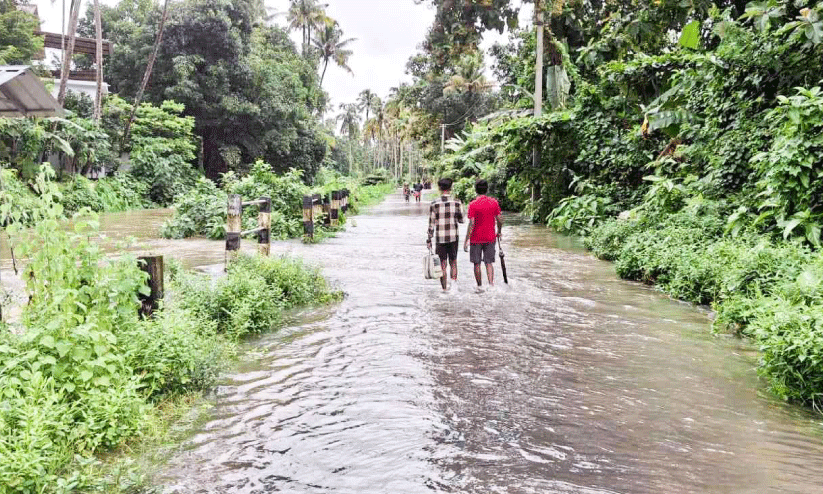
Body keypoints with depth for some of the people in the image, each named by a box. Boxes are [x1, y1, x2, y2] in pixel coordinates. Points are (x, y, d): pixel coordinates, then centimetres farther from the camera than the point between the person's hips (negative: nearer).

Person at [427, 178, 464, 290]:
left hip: (440, 238, -1)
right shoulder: (457, 203, -3)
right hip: (453, 237, 1)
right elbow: (461, 220, 3)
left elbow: (431, 223, -3)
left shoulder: (434, 204, -4)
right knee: (453, 261, 15)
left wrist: (429, 239, 3)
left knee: (442, 263, 6)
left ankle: (444, 288, 8)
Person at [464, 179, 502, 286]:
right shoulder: (494, 202, 0)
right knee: (489, 263, 9)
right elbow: (500, 220, 3)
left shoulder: (473, 204, -11)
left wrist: (466, 241, -11)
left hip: (476, 238, -3)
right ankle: (491, 283, -5)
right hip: (490, 238, 3)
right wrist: (499, 233, 20)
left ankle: (480, 286, 15)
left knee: (477, 264, 8)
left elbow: (471, 223, -15)